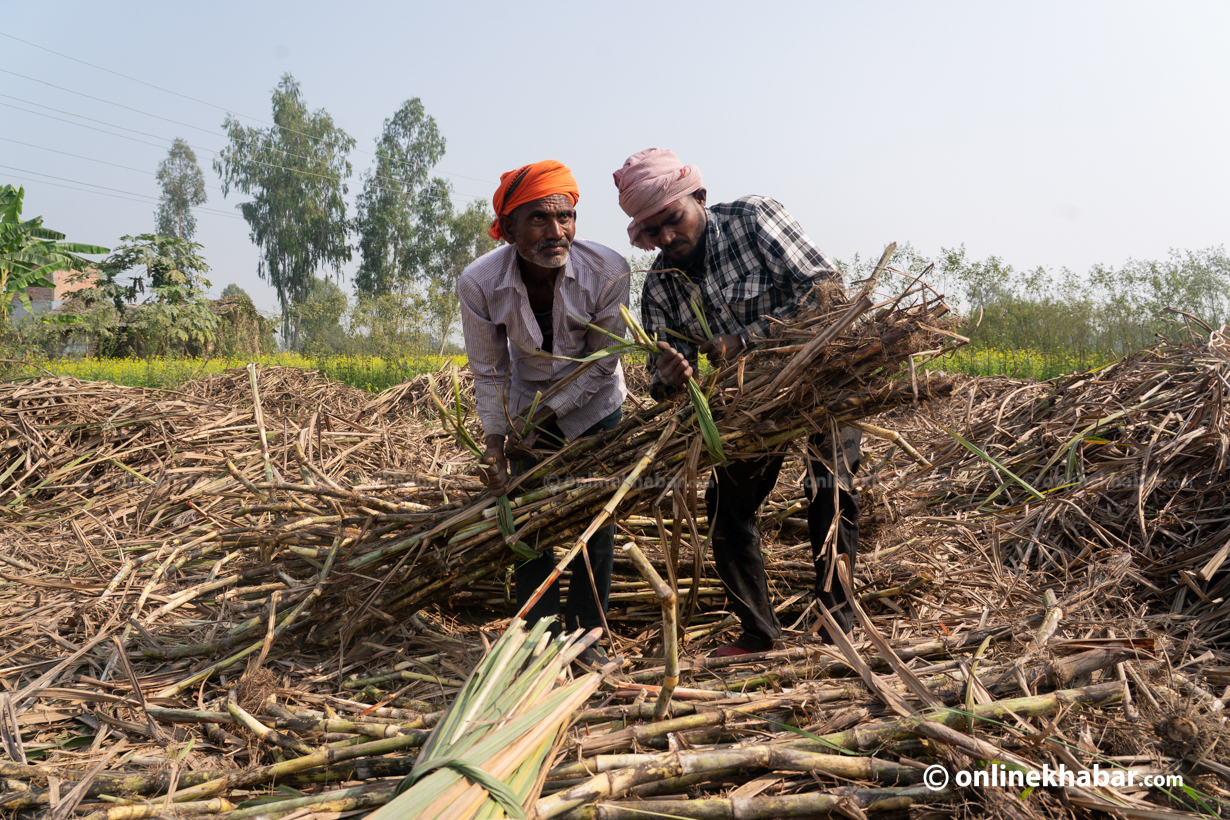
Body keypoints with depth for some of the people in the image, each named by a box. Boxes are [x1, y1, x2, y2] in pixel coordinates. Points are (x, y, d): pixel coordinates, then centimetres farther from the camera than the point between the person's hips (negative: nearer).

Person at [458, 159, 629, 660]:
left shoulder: (607, 271, -30)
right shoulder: (479, 283, -27)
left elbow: (602, 363, -17)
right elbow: (489, 372, -12)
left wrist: (540, 414, -18)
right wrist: (493, 445, -16)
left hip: (592, 403, 0)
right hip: (528, 402, 1)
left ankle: (586, 637, 16)